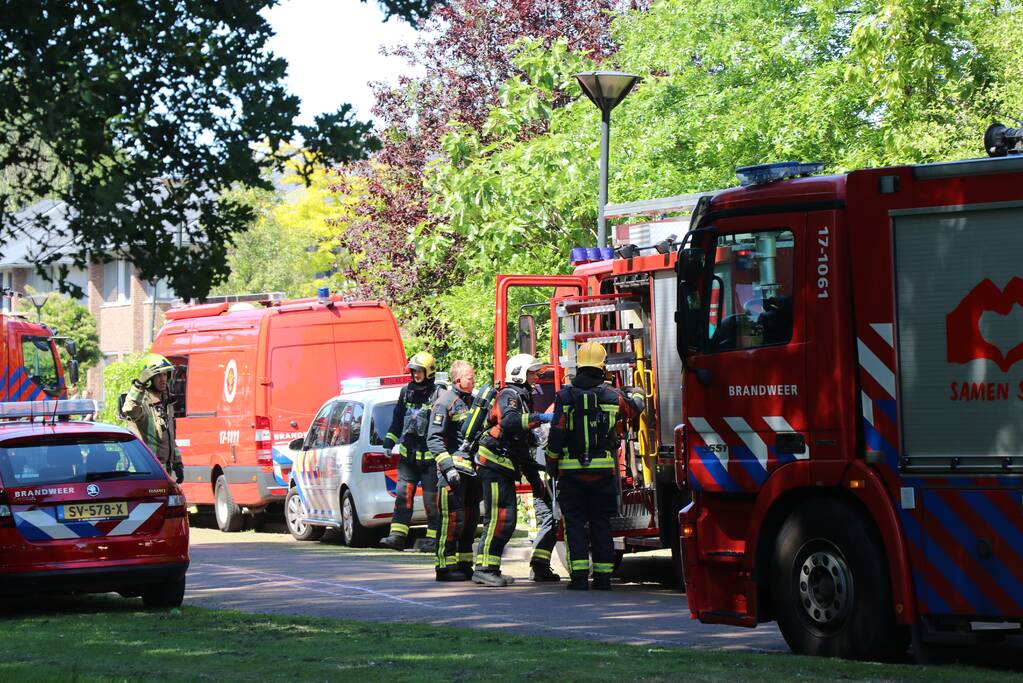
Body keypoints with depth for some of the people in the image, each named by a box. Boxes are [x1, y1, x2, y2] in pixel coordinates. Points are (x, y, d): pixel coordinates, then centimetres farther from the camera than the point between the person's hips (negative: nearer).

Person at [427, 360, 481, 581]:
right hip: (454, 469, -8)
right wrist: (448, 467, -20)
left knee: (471, 519, 11)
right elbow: (434, 439, -13)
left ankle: (464, 565, 18)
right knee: (452, 518, -9)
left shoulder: (473, 402, 18)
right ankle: (446, 566, -7)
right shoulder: (445, 402, -7)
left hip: (473, 469, 8)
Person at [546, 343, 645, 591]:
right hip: (603, 469, 1)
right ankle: (603, 577, 7)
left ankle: (579, 576, -6)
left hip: (571, 469, -1)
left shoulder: (565, 396, -5)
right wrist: (637, 393, 44)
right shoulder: (612, 397, 0)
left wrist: (551, 463, 5)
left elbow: (556, 433, -7)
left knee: (575, 523, 2)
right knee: (601, 523, 8)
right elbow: (635, 408, 21)